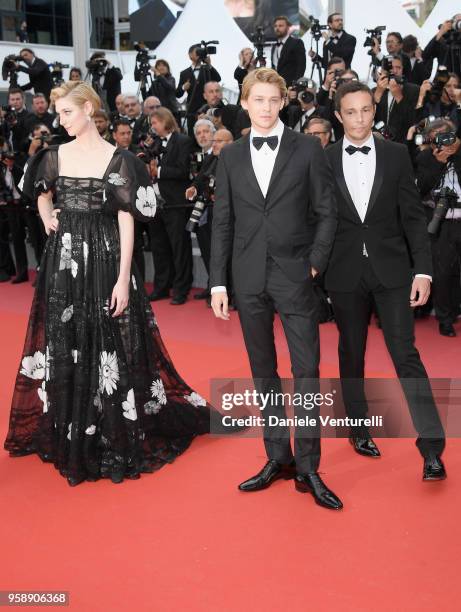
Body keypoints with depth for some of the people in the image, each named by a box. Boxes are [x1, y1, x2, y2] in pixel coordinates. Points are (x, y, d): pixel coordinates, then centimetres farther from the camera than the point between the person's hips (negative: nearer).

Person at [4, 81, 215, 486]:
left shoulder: (118, 160, -6)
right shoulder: (55, 156, 8)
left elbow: (127, 221, -10)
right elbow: (42, 193, 28)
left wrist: (124, 278, -15)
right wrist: (47, 218, 7)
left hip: (104, 259, -5)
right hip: (63, 262, 5)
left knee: (111, 349, 1)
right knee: (65, 349, 10)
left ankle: (118, 440, 15)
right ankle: (71, 435, 26)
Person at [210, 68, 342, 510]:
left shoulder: (308, 149, 1)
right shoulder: (231, 156, 8)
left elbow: (326, 213, 2)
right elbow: (222, 223, 7)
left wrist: (316, 263, -8)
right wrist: (217, 282, 3)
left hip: (295, 275, -3)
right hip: (249, 278, 3)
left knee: (307, 370, -3)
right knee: (263, 371, 10)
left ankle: (307, 468, 8)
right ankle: (277, 457, 23)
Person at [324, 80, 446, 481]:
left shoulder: (396, 155, 2)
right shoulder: (324, 160, 2)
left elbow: (413, 215, 0)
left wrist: (423, 270, -7)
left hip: (391, 268, -1)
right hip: (345, 271, 1)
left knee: (405, 353, -6)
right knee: (352, 353, 11)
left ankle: (432, 447, -2)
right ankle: (359, 429, 28)